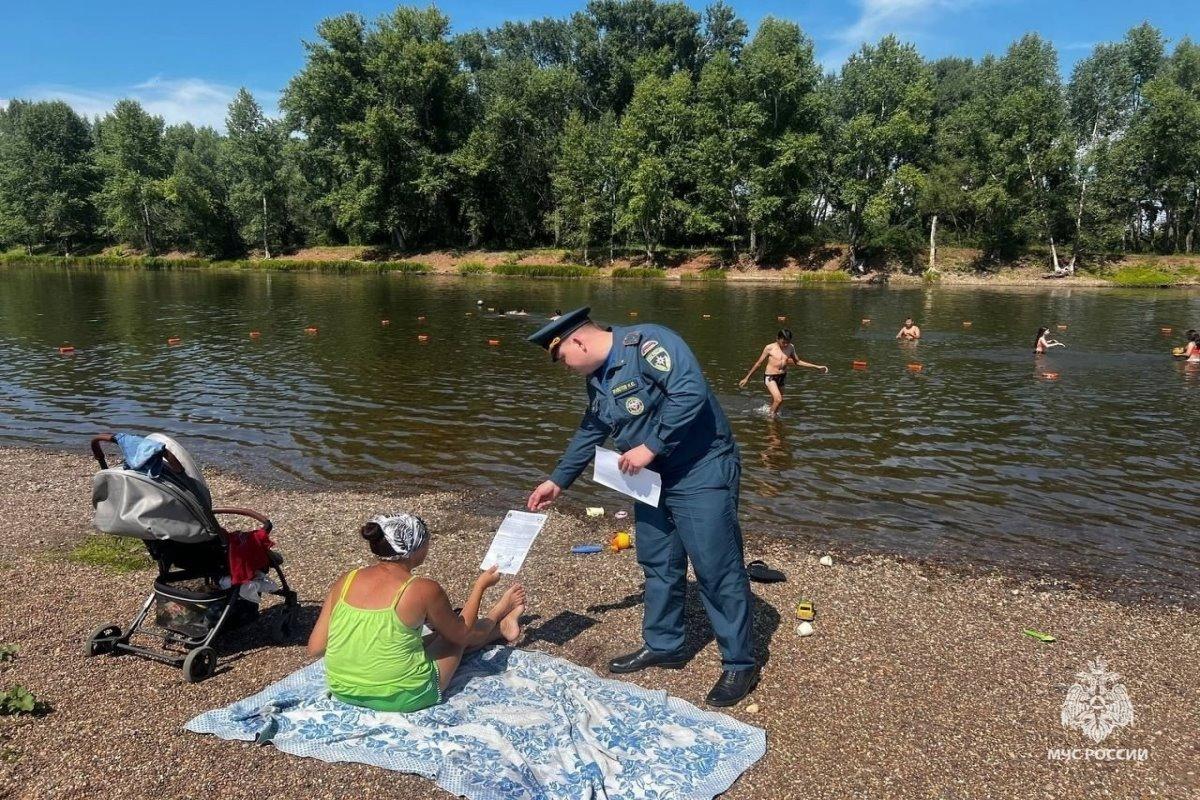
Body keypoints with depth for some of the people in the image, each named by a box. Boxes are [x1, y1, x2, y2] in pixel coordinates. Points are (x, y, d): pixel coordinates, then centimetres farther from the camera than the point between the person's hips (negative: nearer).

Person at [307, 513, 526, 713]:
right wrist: (480, 585, 11)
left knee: (446, 630, 28)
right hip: (401, 699, -5)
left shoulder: (346, 581, -6)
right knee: (453, 634, 23)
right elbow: (461, 634, -1)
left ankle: (499, 625, 53)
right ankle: (498, 618, 53)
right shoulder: (424, 590, -18)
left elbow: (315, 647, -2)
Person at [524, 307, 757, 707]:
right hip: (654, 478, 9)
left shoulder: (647, 343, -20)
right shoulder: (598, 378, 9)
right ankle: (662, 645, 33)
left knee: (717, 569, -3)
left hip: (701, 474, -9)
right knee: (658, 564, 16)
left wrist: (650, 447, -25)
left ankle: (740, 665, 10)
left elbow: (690, 392, -31)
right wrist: (557, 481, 25)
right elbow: (589, 433, 21)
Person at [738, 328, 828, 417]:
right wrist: (747, 378, -2)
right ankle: (769, 416, 2)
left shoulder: (791, 347, 1)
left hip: (782, 377, 5)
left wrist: (817, 367, 11)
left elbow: (798, 362, 13)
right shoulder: (770, 348, -12)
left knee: (775, 402, 13)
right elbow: (758, 363, -4)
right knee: (778, 399, -20)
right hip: (770, 377, -5)